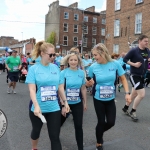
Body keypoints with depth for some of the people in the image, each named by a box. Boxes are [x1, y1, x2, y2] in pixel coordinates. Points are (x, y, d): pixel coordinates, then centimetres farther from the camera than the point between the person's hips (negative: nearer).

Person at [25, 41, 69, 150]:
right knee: (36, 130, 23)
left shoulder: (55, 68, 1)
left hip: (54, 108, 1)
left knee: (55, 137, 3)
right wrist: (36, 106, -26)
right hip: (38, 107, -1)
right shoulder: (34, 69, -8)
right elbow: (32, 89, -14)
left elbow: (60, 87, 7)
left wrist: (65, 102, 8)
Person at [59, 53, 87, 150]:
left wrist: (85, 102, 8)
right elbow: (61, 88, -18)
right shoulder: (63, 73, -12)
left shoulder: (82, 73, -3)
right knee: (60, 122, 20)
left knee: (79, 126, 3)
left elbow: (83, 88, 4)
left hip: (78, 103, 1)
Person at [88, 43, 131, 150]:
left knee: (111, 122, 5)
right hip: (98, 99, -1)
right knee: (101, 122, 5)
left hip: (110, 99, 1)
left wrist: (127, 93, -10)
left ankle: (100, 132, 41)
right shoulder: (93, 67, -13)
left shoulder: (115, 64, -13)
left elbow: (123, 79, -2)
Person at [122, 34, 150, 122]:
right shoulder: (134, 51, -13)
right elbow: (125, 59, -10)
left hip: (142, 76, 7)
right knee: (142, 94, -11)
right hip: (134, 75, -7)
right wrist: (134, 64, -20)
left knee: (134, 94, 16)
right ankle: (133, 112, 8)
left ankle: (125, 108, 36)